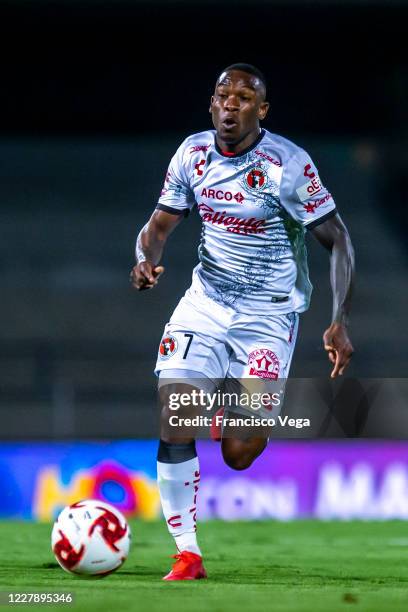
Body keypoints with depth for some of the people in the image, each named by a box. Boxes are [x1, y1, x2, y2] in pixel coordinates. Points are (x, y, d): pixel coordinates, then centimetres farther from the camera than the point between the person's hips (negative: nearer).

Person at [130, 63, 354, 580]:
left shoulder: (288, 165, -17)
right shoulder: (193, 153, -2)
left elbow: (338, 241, -12)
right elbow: (159, 226, 8)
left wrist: (340, 323, -20)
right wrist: (145, 261, -16)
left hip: (268, 316, -4)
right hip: (205, 302, 4)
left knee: (238, 456, -9)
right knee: (172, 424, -14)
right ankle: (187, 556, -3)